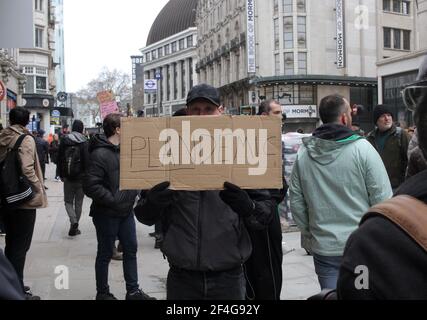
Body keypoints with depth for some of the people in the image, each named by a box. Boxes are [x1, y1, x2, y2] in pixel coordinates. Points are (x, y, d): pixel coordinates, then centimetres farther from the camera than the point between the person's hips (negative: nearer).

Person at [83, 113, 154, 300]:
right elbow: (90, 186, -25)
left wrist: (133, 192, 8)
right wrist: (113, 200, -21)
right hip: (107, 214, -8)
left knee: (131, 250, 14)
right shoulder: (100, 154, -19)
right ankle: (102, 293, 23)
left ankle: (133, 291, 26)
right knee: (105, 254, 6)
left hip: (126, 211, 8)